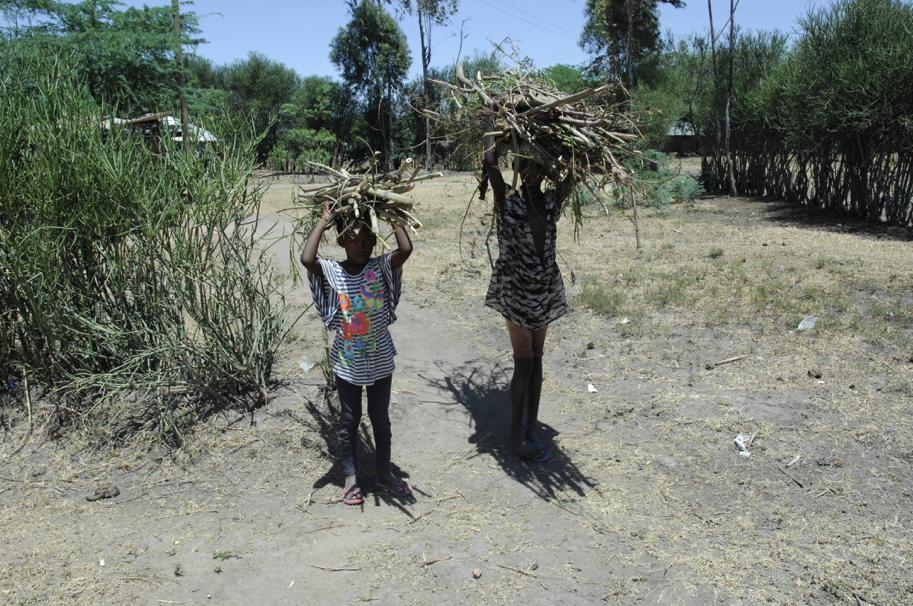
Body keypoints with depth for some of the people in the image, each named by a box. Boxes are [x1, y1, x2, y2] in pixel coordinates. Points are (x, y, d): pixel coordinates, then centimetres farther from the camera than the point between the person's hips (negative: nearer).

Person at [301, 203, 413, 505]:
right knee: (349, 420, 14)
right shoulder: (331, 272, -11)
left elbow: (406, 249, -27)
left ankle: (385, 474, 35)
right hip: (347, 364, -1)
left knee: (381, 419, 17)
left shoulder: (381, 268, -9)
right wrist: (323, 221, -22)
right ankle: (350, 478, 31)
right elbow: (306, 258, -31)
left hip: (380, 361, 1)